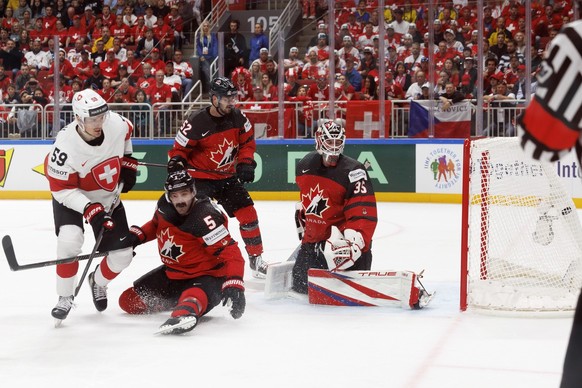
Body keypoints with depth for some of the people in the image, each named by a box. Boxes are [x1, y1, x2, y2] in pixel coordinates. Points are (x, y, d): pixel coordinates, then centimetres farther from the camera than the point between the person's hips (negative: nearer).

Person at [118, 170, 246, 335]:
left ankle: (184, 312, -75)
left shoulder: (206, 218, -28)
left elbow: (230, 253, -31)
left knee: (194, 295, -43)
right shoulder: (164, 204, -6)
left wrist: (234, 285, -43)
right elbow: (156, 224, 19)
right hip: (172, 272, 9)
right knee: (128, 301, 10)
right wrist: (137, 235, 3)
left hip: (205, 276, -9)